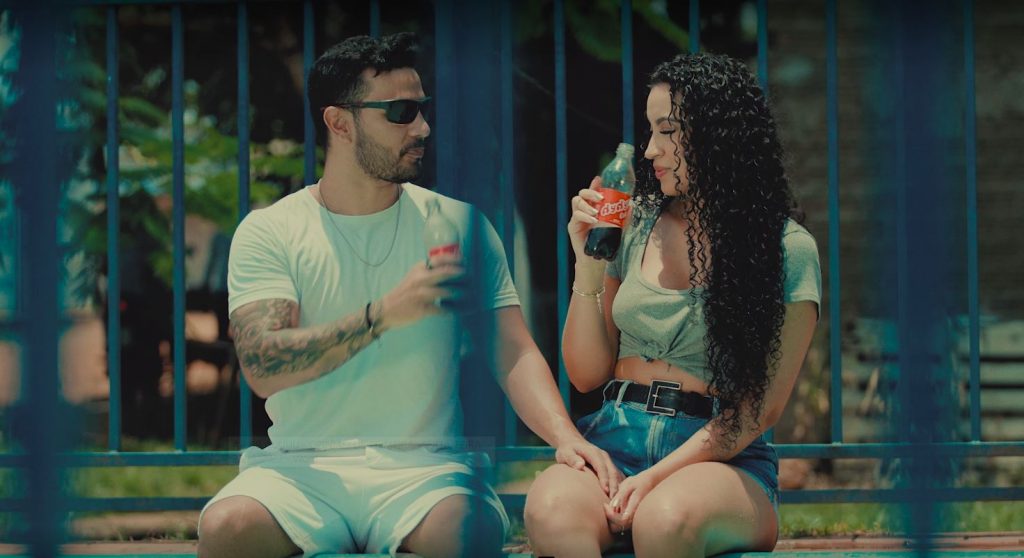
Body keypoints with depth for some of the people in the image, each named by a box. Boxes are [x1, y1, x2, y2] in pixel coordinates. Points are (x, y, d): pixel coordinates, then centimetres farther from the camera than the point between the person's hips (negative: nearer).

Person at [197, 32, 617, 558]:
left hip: (423, 466, 0)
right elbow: (262, 367, -12)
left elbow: (513, 352, 3)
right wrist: (383, 315, -23)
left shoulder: (458, 224, 11)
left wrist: (564, 436, -17)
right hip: (303, 466, 0)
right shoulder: (268, 233, 3)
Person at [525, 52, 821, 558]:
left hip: (721, 457, -2)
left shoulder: (787, 248, 1)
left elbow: (764, 403, -3)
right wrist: (587, 265, 1)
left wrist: (658, 475, -14)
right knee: (552, 511, -35)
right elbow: (586, 374, 15)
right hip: (617, 435, 2)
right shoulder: (636, 223, 12)